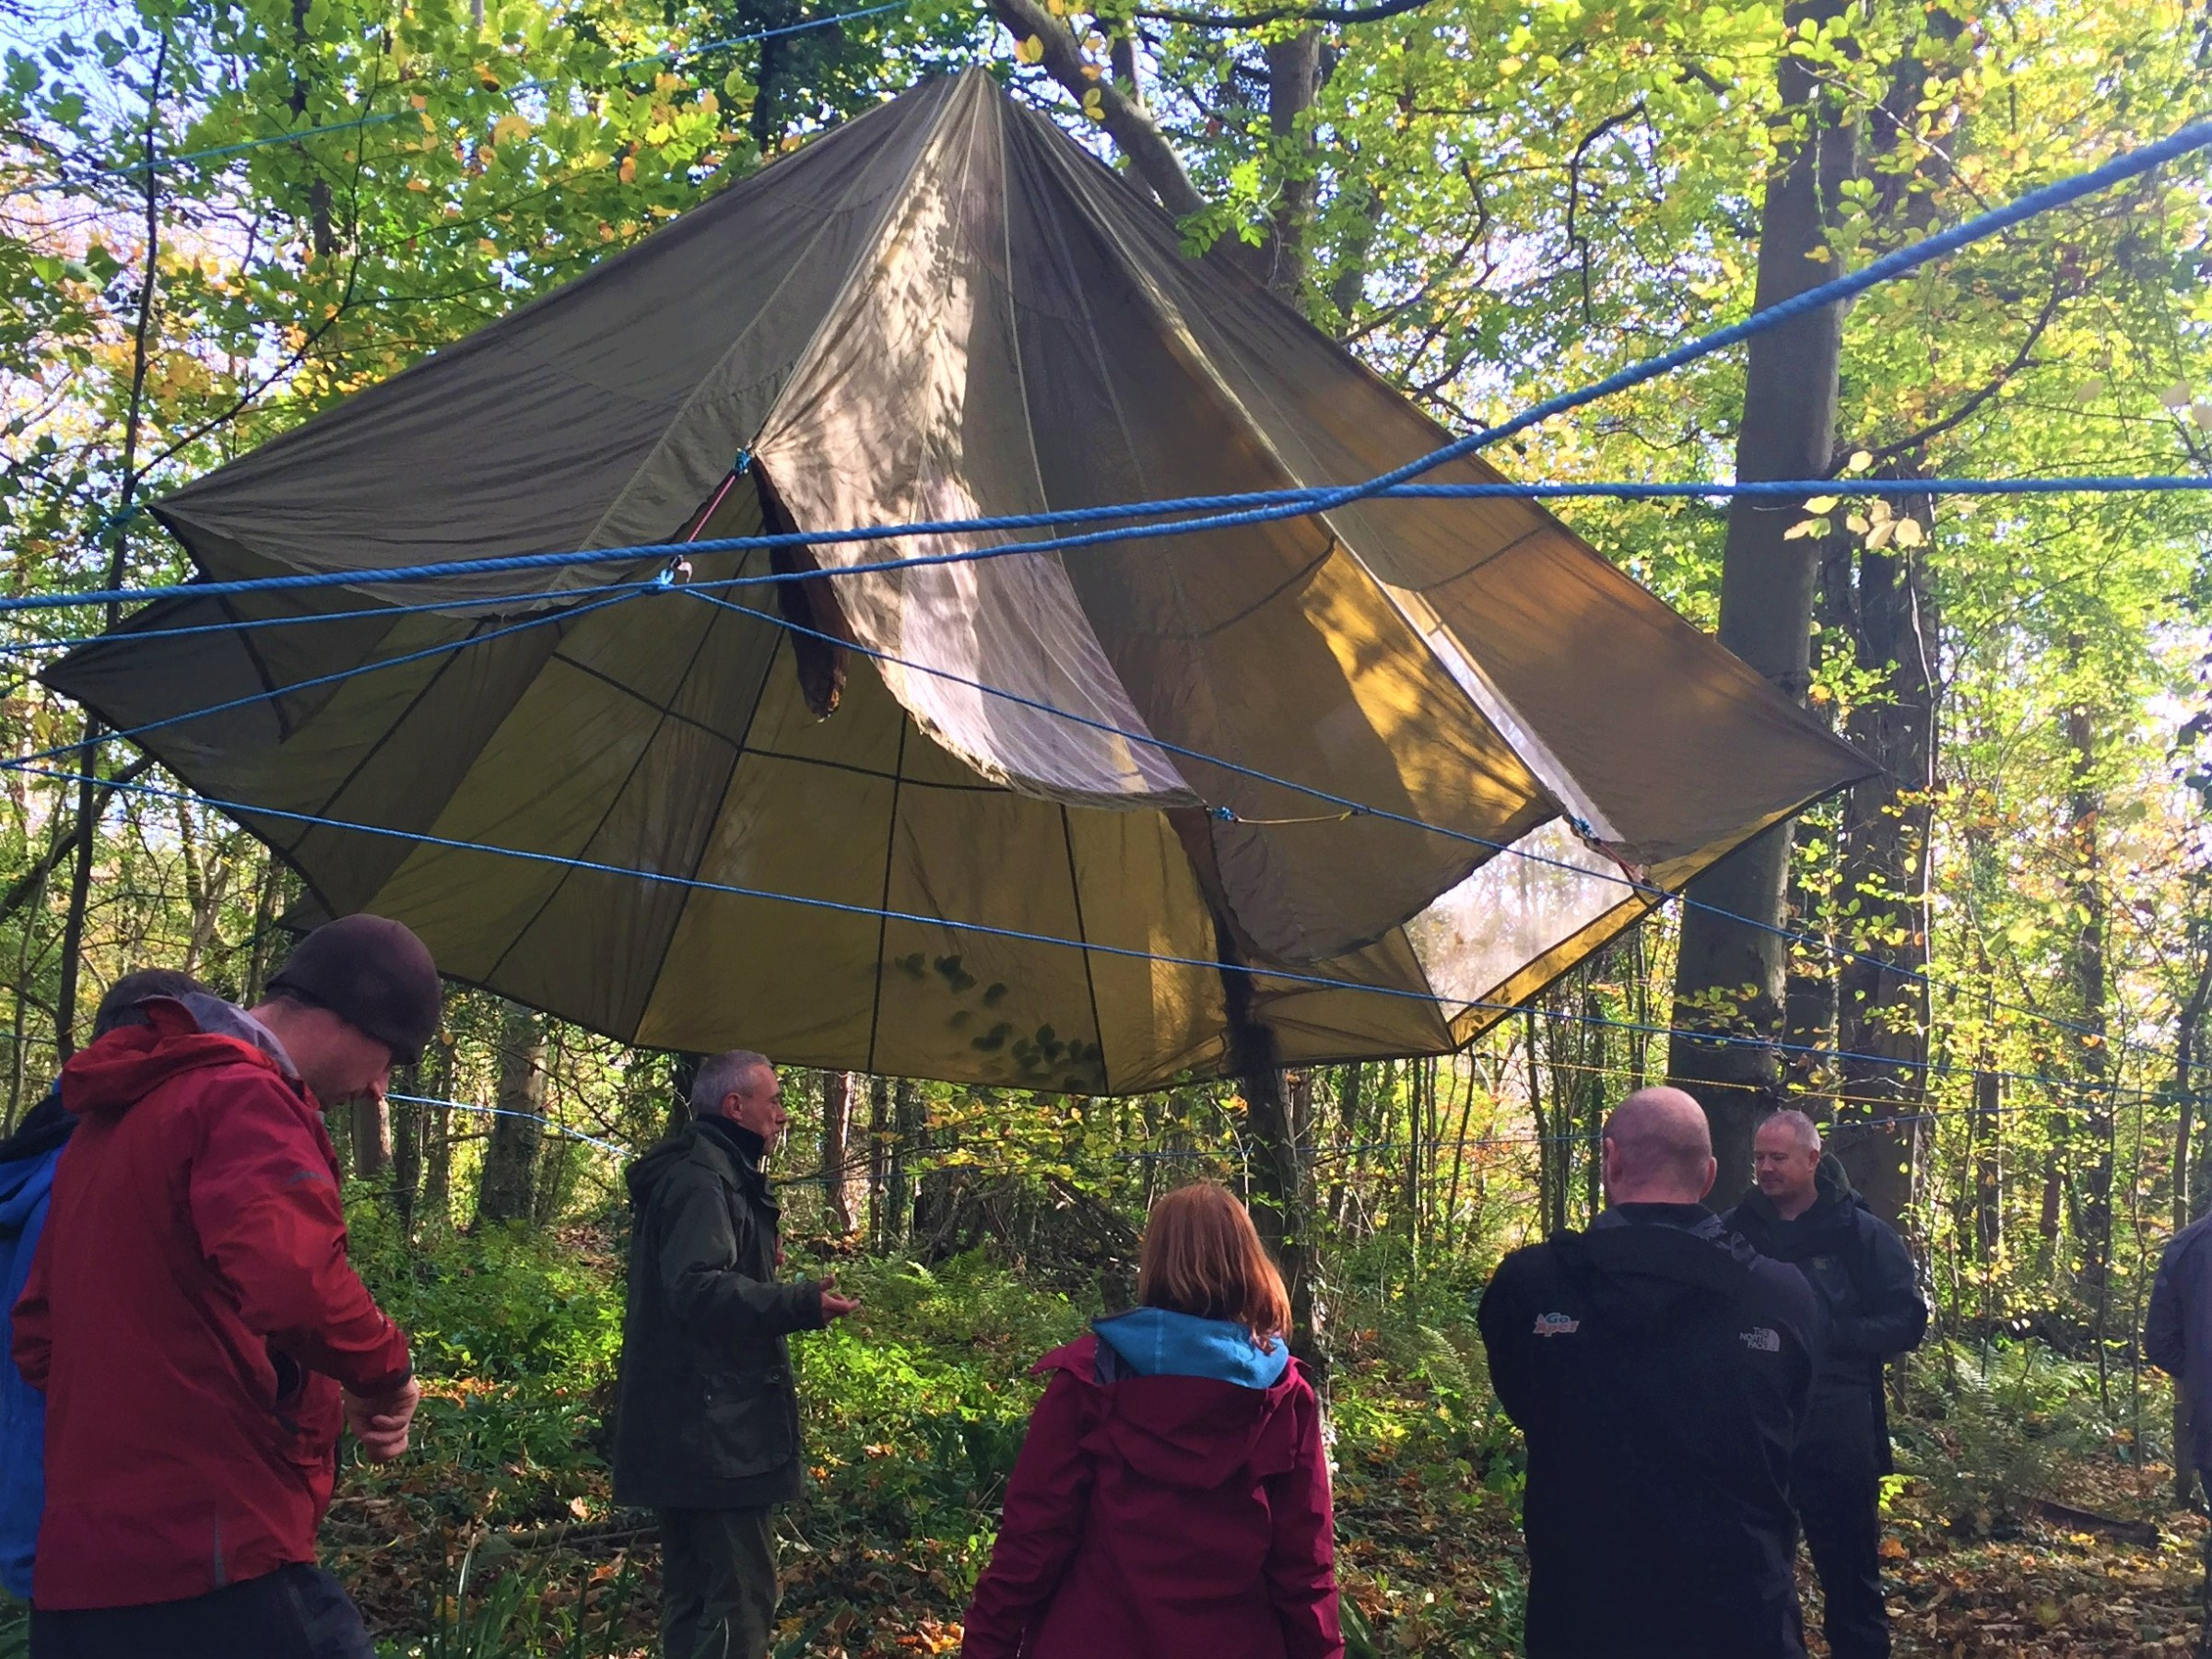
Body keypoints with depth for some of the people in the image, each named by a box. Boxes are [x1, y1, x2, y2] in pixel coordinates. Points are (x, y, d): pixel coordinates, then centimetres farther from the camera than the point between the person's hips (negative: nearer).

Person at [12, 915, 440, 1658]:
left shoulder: (120, 1107, 18)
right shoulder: (245, 1096, -12)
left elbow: (40, 1331, 26)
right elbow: (297, 1281, -30)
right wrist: (386, 1373, -13)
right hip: (212, 1562, -9)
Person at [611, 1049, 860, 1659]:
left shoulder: (714, 1173, 19)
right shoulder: (699, 1180, -15)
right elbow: (699, 1289, -28)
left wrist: (761, 1264, 34)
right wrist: (800, 1304, -34)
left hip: (687, 1426, 11)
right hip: (717, 1430, -11)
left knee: (693, 1590, 17)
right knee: (741, 1597, -9)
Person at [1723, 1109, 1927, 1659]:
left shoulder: (1861, 1232, -2)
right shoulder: (1735, 1230, 5)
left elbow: (1908, 1321, -4)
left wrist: (1830, 1333, -18)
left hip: (1837, 1432, -2)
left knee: (1850, 1572, 8)